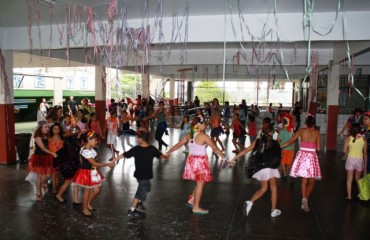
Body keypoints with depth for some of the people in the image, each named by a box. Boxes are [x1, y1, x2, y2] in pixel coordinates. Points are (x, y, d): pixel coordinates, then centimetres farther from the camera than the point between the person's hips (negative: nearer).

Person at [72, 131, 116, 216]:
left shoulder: (91, 148, 1)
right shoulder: (85, 151, -26)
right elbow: (94, 163, -26)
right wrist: (108, 164, -22)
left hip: (93, 172, 8)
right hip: (86, 172, -8)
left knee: (97, 190, 12)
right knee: (87, 191, 9)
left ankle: (88, 204, 35)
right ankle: (85, 208, 29)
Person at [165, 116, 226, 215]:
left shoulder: (188, 135, 3)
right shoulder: (204, 136, -14)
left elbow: (178, 145, 8)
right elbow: (215, 148, -10)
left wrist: (168, 152, 19)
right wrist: (224, 157, -3)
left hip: (191, 160, 7)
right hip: (200, 161, -7)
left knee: (200, 183, 21)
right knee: (200, 184, 3)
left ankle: (191, 200, 24)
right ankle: (196, 208, 10)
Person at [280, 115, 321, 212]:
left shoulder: (301, 131, 1)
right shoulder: (317, 133, 1)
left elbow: (290, 142, 2)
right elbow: (318, 148, 2)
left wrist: (279, 146, 12)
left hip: (302, 155, 1)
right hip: (312, 156, -1)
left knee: (304, 179, 15)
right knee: (311, 182, 10)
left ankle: (303, 199, 10)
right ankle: (305, 199, -9)